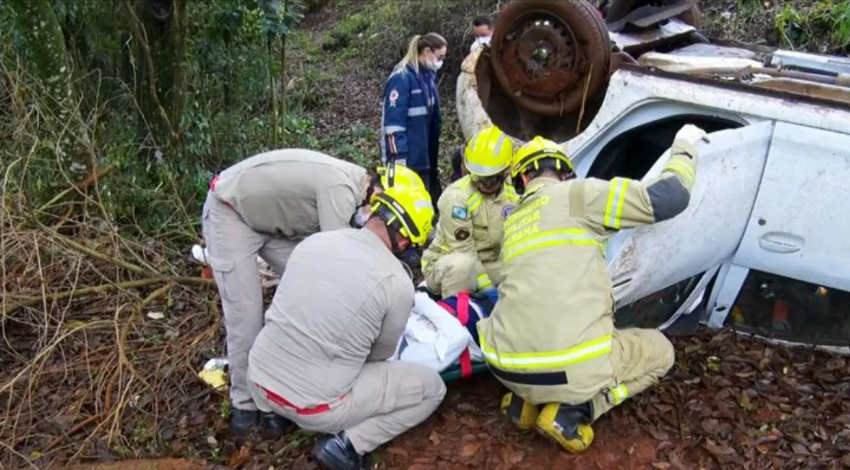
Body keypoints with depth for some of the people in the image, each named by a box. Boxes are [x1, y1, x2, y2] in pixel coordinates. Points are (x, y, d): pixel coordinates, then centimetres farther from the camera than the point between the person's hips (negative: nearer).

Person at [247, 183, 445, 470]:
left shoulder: (313, 241, -1)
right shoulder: (397, 282, -15)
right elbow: (381, 354, 2)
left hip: (259, 383, 6)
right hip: (314, 405, -6)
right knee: (432, 387, 9)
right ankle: (347, 444, -1)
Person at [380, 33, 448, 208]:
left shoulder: (428, 76, 12)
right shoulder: (402, 78, -14)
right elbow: (393, 123, -19)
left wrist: (434, 157, 15)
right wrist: (398, 159, -23)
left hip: (424, 158, 9)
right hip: (408, 160, -9)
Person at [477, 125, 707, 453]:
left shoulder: (513, 222, 18)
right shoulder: (578, 194, -1)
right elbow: (669, 197, 0)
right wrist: (684, 148, 19)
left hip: (507, 369, 7)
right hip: (571, 371, -6)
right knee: (659, 351, 23)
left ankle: (526, 398, 14)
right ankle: (572, 411, 2)